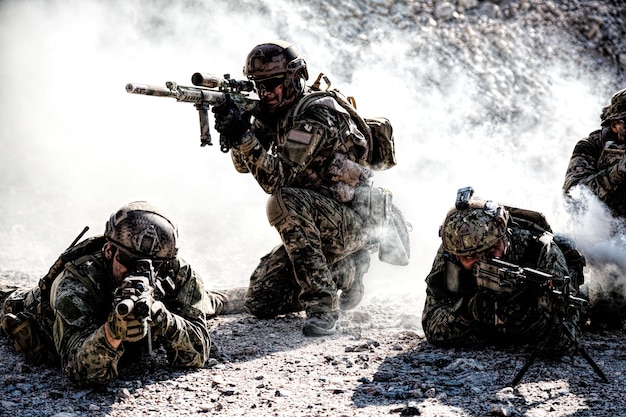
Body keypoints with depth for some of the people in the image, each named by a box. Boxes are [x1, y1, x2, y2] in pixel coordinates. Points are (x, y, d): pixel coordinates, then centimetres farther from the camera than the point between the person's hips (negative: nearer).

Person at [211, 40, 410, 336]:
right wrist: (233, 131, -17)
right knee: (259, 302, 2)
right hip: (318, 224, 9)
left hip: (355, 220, -9)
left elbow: (277, 179, -29)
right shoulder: (274, 112, 5)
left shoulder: (315, 115, -22)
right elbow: (244, 165, 2)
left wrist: (243, 134, -38)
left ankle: (322, 305, -29)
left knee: (285, 202, -37)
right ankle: (343, 274, 18)